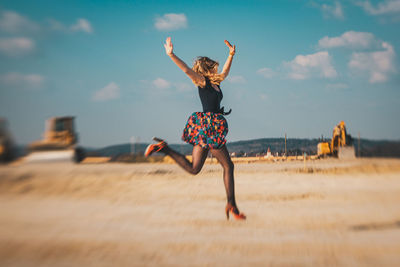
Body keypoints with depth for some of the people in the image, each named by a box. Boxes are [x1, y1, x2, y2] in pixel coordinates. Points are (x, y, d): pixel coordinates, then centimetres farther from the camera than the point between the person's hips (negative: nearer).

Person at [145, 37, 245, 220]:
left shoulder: (215, 83, 20)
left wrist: (231, 54, 39)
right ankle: (231, 205, 3)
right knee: (228, 166, -1)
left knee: (193, 168, 5)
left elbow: (225, 72, 37)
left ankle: (164, 148, 3)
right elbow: (187, 70, -17)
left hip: (205, 129, 9)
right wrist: (171, 55, -29)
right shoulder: (202, 81, -3)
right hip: (209, 126, -9)